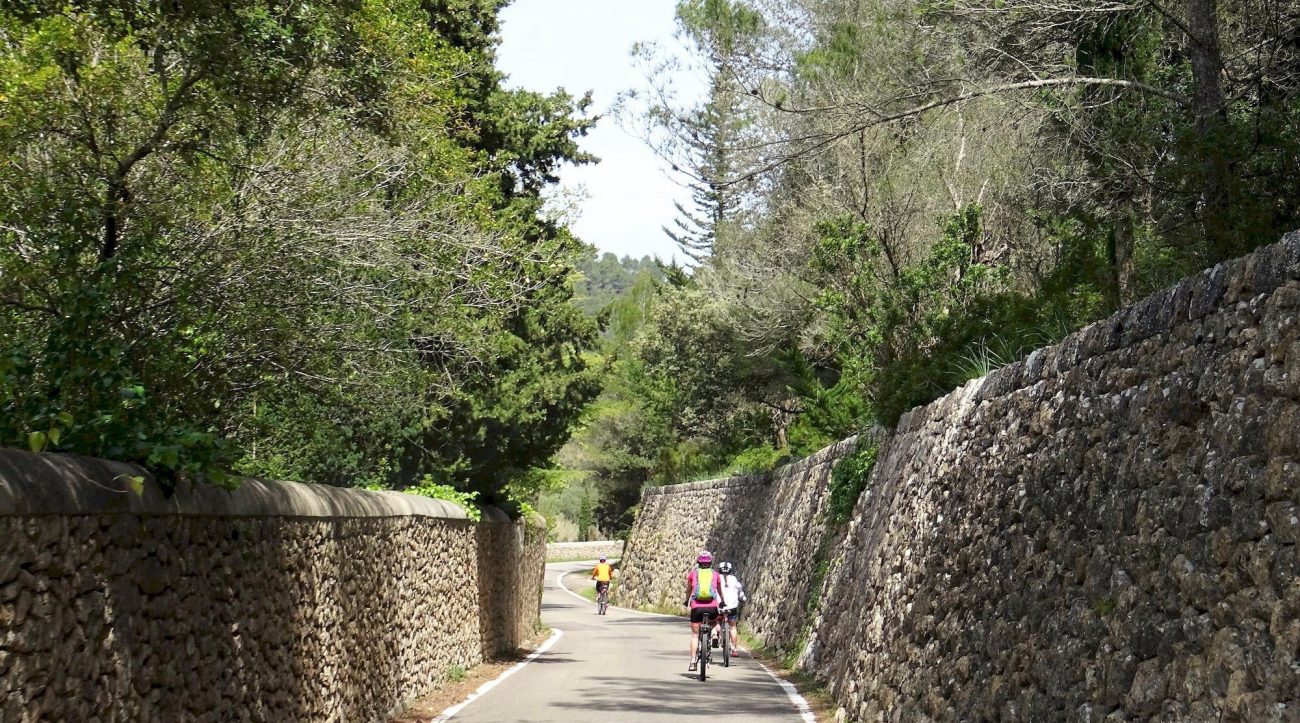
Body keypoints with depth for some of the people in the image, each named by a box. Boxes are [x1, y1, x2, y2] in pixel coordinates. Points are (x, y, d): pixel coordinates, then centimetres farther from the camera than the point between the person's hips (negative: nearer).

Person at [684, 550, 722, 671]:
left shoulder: (693, 573, 11)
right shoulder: (715, 574, 12)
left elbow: (688, 590, 26)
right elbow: (719, 590, 29)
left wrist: (687, 601, 46)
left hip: (696, 606, 0)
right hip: (712, 606, 0)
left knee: (695, 634, 10)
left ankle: (693, 662, 3)